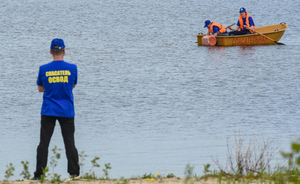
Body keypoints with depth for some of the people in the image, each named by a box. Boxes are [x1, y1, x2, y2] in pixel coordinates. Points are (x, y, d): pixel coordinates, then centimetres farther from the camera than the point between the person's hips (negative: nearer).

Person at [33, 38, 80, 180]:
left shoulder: (43, 69, -5)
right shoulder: (72, 68, -5)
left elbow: (40, 88, 8)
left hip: (48, 112, 0)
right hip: (67, 112, 0)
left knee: (43, 143, 5)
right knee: (69, 142, 7)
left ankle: (39, 174, 4)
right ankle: (74, 172, 7)